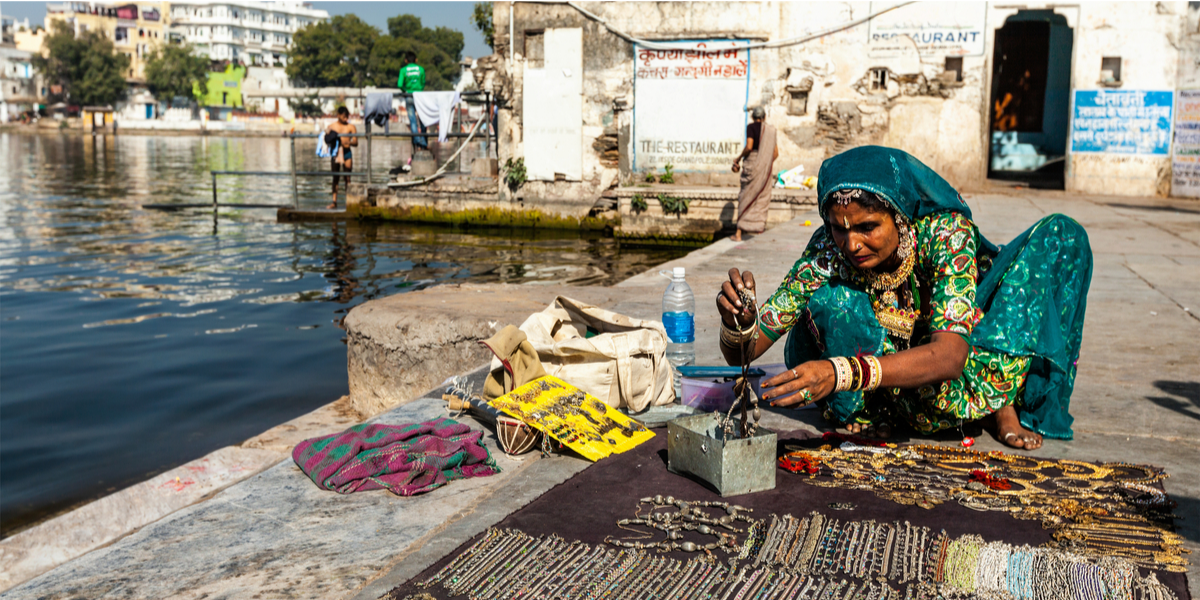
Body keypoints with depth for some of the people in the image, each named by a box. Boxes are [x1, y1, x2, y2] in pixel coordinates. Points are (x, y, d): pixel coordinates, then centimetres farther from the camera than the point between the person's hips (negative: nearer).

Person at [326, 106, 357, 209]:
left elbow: (356, 142, -3)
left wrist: (349, 142, -23)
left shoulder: (351, 127, 0)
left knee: (347, 178, 0)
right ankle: (334, 202, 7)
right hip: (335, 153, 1)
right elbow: (327, 140, 6)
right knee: (335, 178, 5)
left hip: (347, 153, -1)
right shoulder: (331, 126, 4)